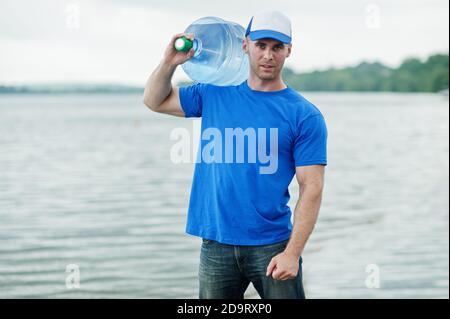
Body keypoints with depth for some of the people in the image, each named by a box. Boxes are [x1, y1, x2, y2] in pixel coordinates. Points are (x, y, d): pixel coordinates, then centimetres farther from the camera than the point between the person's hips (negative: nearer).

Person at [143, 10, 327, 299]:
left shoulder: (305, 115, -5)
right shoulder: (215, 96, 7)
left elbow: (312, 188, -9)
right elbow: (155, 100, 17)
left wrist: (292, 253, -16)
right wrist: (170, 62, -2)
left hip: (272, 246, -3)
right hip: (216, 245, 3)